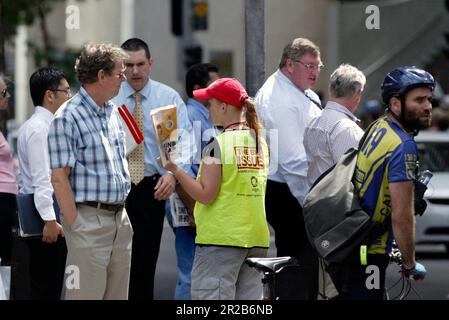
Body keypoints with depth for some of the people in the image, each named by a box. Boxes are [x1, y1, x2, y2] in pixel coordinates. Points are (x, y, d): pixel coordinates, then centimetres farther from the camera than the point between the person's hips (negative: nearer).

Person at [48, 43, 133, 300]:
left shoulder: (113, 111, 13)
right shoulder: (68, 118, -13)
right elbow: (59, 178, -15)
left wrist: (123, 215, 17)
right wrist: (75, 225, -17)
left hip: (120, 218, 8)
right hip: (89, 219, -8)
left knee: (118, 295, 10)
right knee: (86, 295, -7)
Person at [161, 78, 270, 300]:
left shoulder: (218, 145, -12)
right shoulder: (260, 142, 9)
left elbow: (206, 195, -14)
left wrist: (175, 169, -8)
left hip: (221, 238, -7)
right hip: (257, 238, 7)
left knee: (210, 295, -4)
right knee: (249, 296, 9)